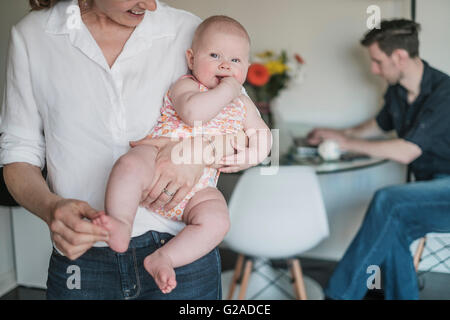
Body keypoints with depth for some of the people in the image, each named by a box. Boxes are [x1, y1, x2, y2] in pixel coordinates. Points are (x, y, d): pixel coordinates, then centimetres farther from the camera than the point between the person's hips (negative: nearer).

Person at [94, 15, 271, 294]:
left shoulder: (242, 104, 20)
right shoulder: (186, 85, 2)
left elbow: (262, 131, 29)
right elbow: (192, 112, -21)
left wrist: (257, 148, 6)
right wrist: (227, 90, -13)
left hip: (200, 187, 4)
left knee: (217, 221, -25)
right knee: (130, 164, -36)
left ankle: (162, 258, -21)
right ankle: (122, 225, -33)